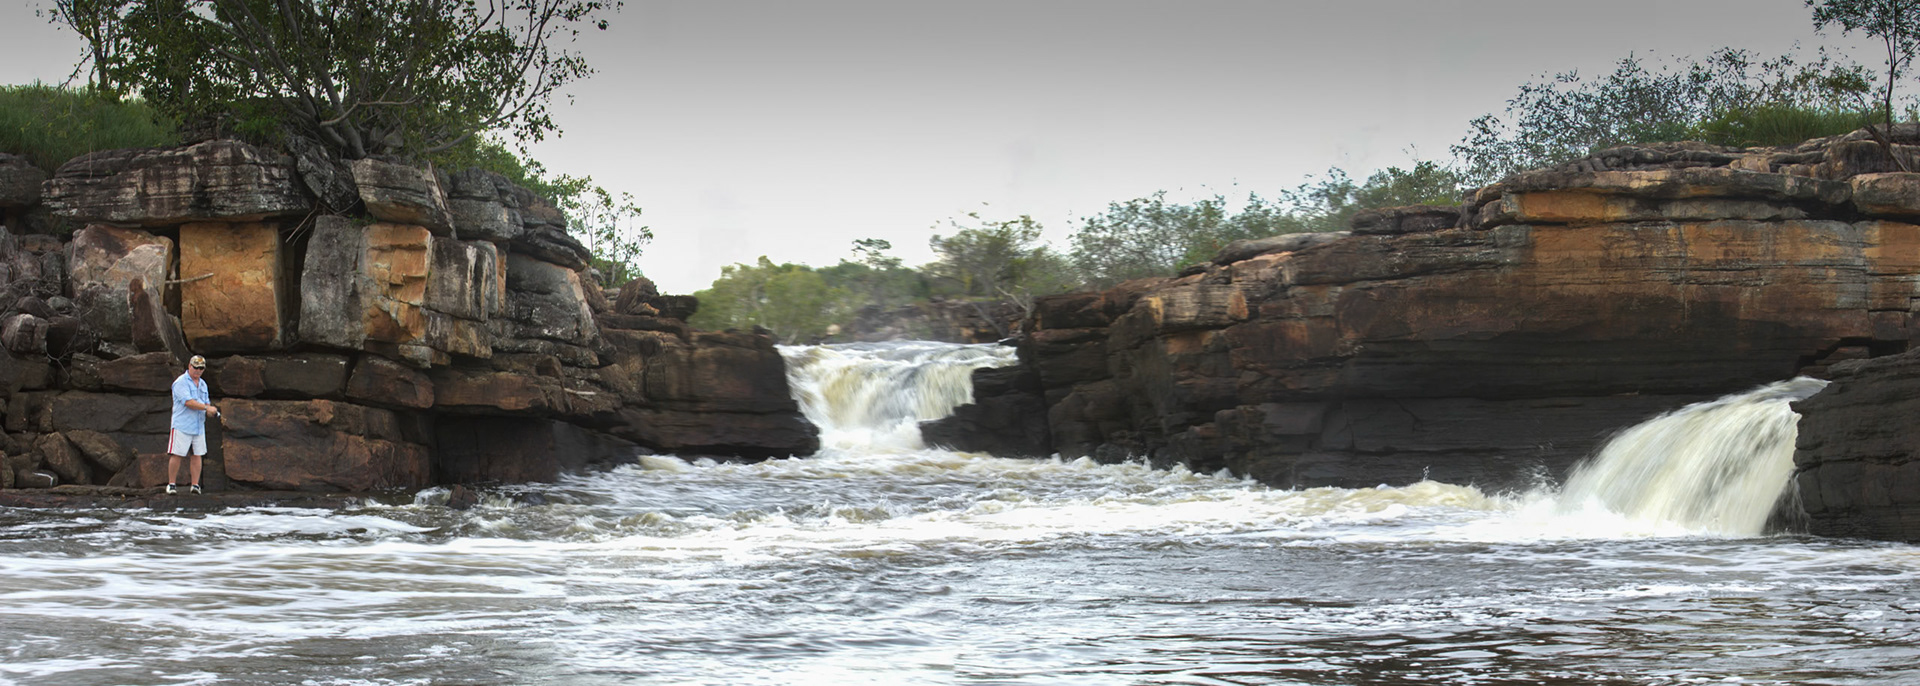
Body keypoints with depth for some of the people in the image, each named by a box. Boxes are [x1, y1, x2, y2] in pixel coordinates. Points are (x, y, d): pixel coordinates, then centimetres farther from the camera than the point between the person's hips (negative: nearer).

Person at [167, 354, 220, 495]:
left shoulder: (202, 384, 18)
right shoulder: (181, 382, -8)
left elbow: (206, 403, 23)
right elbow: (188, 402, -18)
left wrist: (212, 411, 0)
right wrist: (207, 407, -18)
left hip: (199, 426, 7)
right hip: (182, 425, -7)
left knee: (197, 455, 3)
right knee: (177, 455, -6)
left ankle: (195, 484, 6)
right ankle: (171, 484, 2)